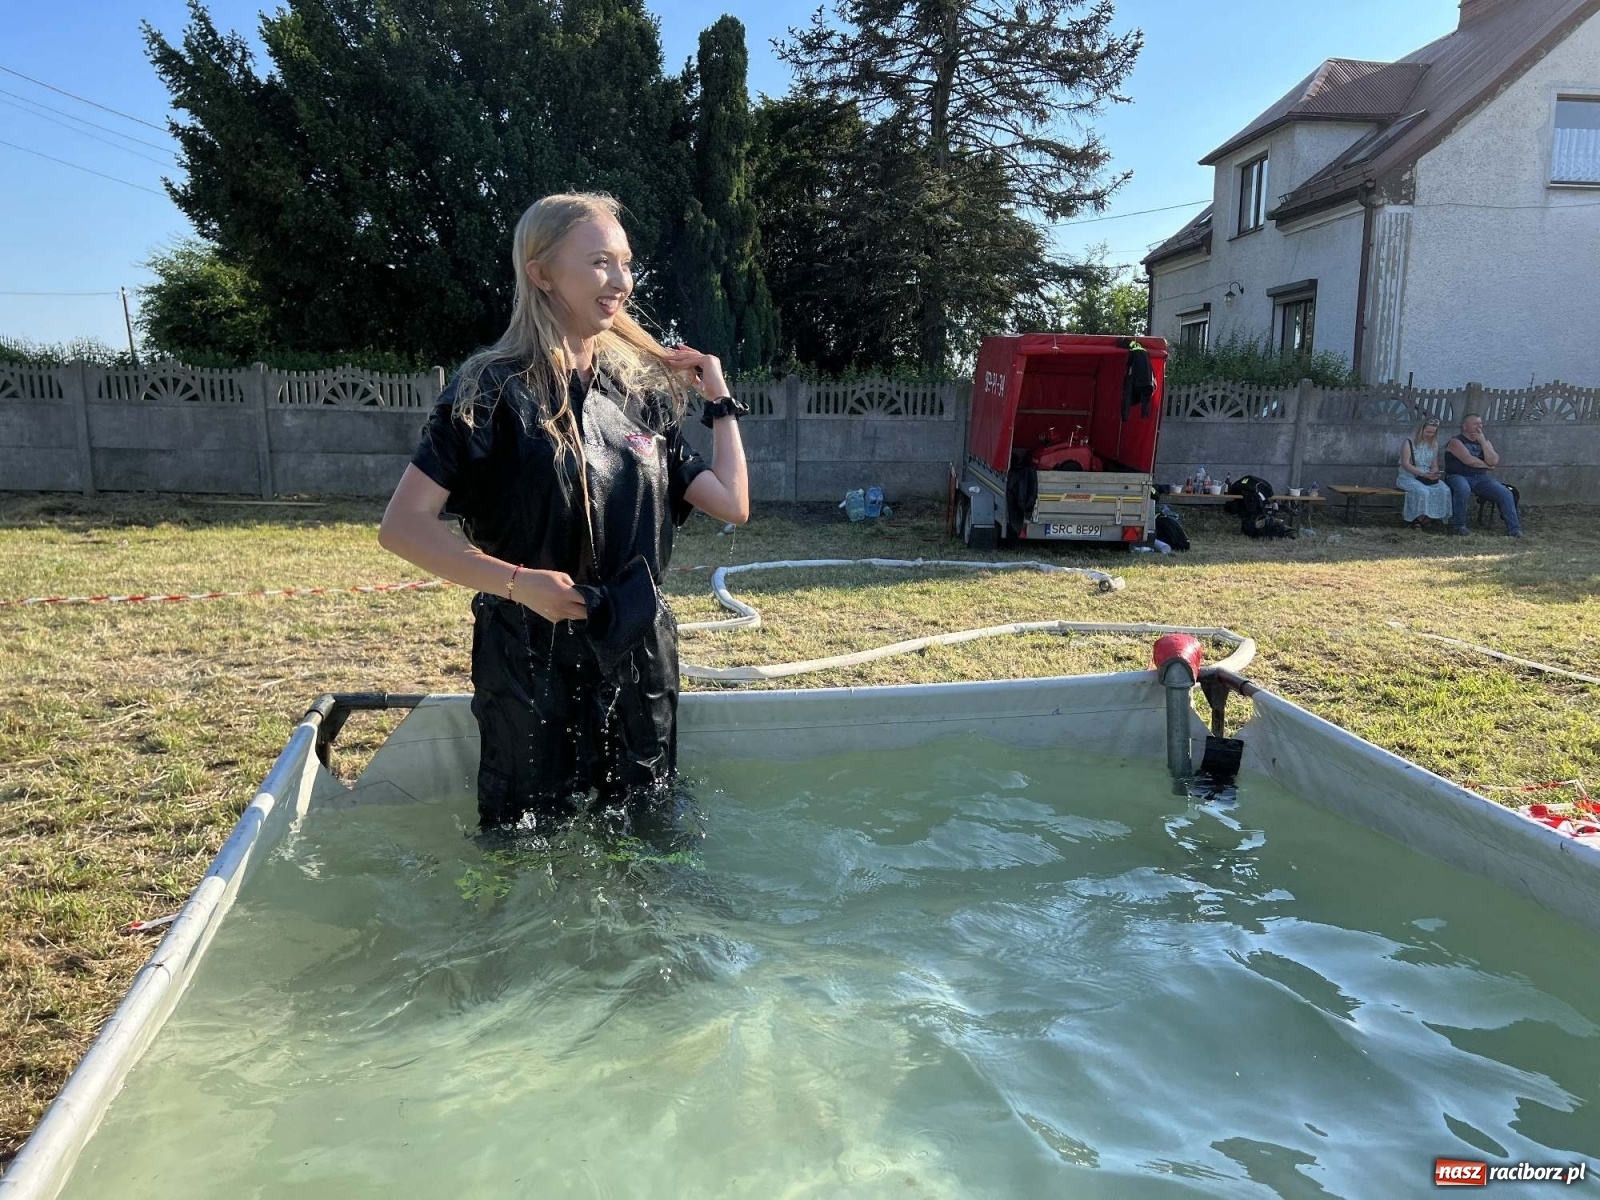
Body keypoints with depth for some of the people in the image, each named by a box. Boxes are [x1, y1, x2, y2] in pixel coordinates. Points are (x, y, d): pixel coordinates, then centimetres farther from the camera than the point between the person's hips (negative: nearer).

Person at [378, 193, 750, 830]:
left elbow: (732, 504, 5)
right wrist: (516, 581, -22)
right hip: (530, 661, -4)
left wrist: (720, 399, 6)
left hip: (640, 656, 5)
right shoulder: (493, 390, -9)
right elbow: (403, 526, -13)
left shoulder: (643, 389, 7)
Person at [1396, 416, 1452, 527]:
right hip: (1408, 477, -5)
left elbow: (1434, 465, 13)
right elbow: (1405, 464, -14)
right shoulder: (1409, 442, -5)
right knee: (1423, 491, -36)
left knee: (1444, 490, -24)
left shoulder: (1434, 444, 14)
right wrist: (1423, 474, -23)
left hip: (1428, 477, 5)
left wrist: (1434, 474, -12)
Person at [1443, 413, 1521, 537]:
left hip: (1480, 478, 6)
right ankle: (1458, 526, -25)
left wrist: (1483, 442, -5)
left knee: (1506, 493, -14)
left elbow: (1493, 461, -1)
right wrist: (1486, 465, -1)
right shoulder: (1456, 441, -2)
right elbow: (1468, 460, -16)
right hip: (1458, 477, -6)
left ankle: (1514, 529, -9)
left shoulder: (1484, 441, 16)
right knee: (1463, 488, -41)